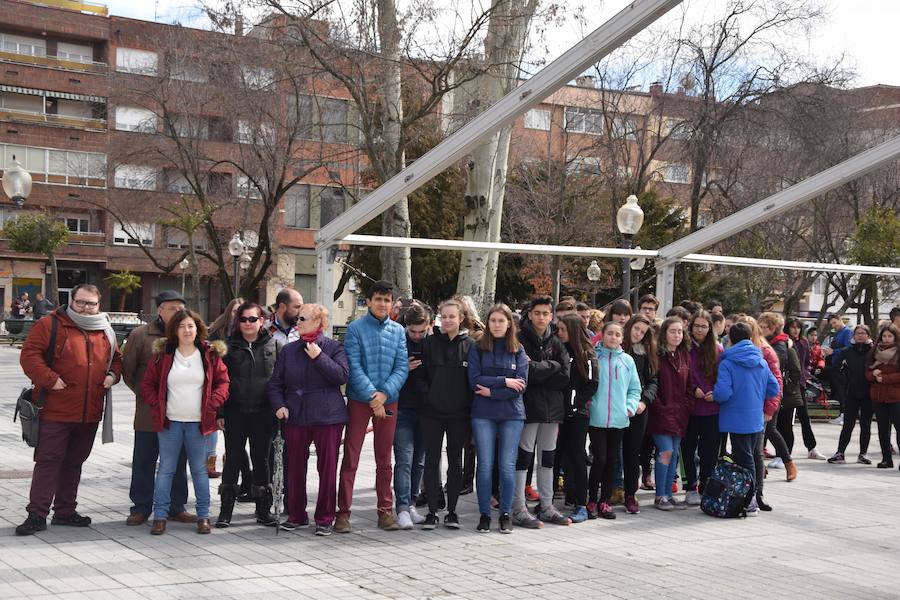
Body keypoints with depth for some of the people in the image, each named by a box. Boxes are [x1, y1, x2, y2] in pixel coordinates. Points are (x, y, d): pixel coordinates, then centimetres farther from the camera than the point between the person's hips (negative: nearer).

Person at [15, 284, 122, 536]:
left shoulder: (105, 332, 13)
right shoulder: (50, 325, -4)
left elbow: (116, 359, 24)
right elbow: (29, 354, -10)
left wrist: (113, 374, 4)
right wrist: (49, 379, -18)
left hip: (90, 413, 5)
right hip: (56, 410, -5)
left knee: (74, 462, 14)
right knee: (48, 461, -4)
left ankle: (65, 511, 24)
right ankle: (37, 514, 0)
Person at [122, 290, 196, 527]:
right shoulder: (140, 335, -1)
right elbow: (127, 370, 2)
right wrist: (144, 393, 0)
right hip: (149, 412, -2)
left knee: (178, 463, 10)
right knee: (144, 462, 5)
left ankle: (176, 506, 21)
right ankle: (141, 507, 15)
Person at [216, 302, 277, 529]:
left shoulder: (271, 345, 3)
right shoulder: (229, 346, 2)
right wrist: (219, 412, -4)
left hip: (263, 413, 1)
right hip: (235, 413, 0)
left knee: (261, 459, 8)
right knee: (233, 459, 3)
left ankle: (263, 510, 17)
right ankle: (226, 510, 10)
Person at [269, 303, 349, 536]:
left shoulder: (334, 347, 1)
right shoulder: (289, 350, 11)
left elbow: (342, 376, -12)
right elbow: (275, 382, 13)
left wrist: (319, 357, -16)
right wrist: (278, 405, -2)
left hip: (327, 417, -3)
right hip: (295, 417, 3)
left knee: (327, 468, 0)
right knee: (295, 467, 7)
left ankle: (325, 518, 9)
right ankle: (296, 515, 20)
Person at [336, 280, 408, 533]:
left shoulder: (398, 331, 7)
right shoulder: (355, 329, -3)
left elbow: (402, 367, 1)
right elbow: (354, 367, -10)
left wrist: (385, 393, -13)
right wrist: (372, 396, -16)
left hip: (388, 401, 3)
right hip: (359, 400, -3)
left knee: (384, 460, 10)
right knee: (350, 459, -2)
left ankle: (386, 510, 18)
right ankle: (343, 512, 3)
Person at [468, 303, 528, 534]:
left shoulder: (518, 351, 6)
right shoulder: (477, 349, 4)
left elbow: (521, 385, -3)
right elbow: (475, 380, -7)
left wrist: (491, 391, -10)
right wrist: (504, 381, -10)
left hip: (512, 413, 0)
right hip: (483, 414, 0)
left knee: (507, 465, 1)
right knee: (485, 464, 0)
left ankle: (505, 514, 11)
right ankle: (484, 514, 8)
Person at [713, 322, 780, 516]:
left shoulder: (727, 363, -14)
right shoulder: (761, 362, 5)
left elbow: (722, 393, -22)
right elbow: (774, 389, 8)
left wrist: (713, 395, -1)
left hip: (738, 421, -6)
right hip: (757, 420, 6)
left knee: (744, 460, -1)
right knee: (754, 457, 15)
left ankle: (750, 502, 1)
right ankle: (753, 498, 20)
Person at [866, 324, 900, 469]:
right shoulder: (874, 351, 11)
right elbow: (867, 373, 11)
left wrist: (885, 378, -16)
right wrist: (873, 374, -10)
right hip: (878, 397, 5)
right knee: (883, 428, 10)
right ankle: (886, 459, 16)